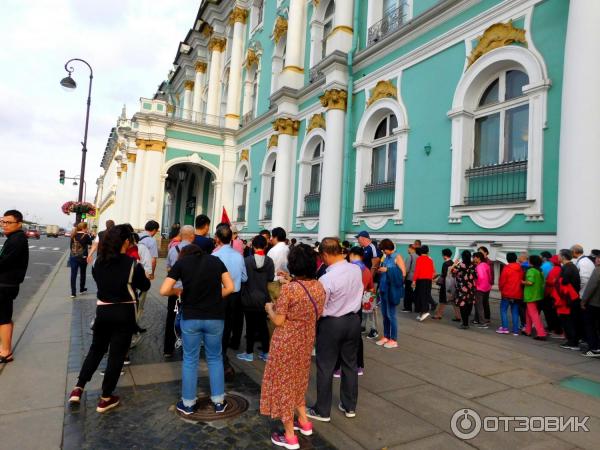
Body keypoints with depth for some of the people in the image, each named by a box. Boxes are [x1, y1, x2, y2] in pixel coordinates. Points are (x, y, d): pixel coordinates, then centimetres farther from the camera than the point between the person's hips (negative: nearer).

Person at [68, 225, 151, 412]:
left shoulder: (99, 262, -2)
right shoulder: (132, 264, -17)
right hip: (124, 313, -4)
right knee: (117, 355, 7)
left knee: (96, 349, 24)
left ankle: (78, 388, 24)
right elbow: (145, 286, -4)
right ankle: (105, 399, 17)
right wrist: (142, 275, 15)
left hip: (102, 310, 4)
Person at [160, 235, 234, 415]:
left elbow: (164, 291, -7)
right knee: (215, 358, 16)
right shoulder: (216, 261, 3)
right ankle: (219, 401, 23)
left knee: (190, 360, 14)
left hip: (190, 318, -1)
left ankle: (188, 403, 25)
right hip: (215, 317, 1)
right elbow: (230, 287, -1)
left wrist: (178, 291, 11)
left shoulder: (181, 262, -1)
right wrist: (214, 298, 9)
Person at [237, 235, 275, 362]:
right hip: (263, 298, 3)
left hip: (249, 297, -2)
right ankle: (266, 353, 21)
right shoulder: (269, 261, -10)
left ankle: (249, 353, 16)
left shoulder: (247, 260, -15)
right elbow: (271, 278, -4)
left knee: (250, 325, 8)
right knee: (263, 325, 14)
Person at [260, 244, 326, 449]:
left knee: (283, 382, 10)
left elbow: (278, 321, -20)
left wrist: (269, 307, 1)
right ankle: (304, 422, 39)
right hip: (306, 340, 6)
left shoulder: (288, 289, -23)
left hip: (287, 342, -6)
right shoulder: (319, 287, -5)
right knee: (297, 379, 26)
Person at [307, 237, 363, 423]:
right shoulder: (357, 270, -7)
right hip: (354, 320, 6)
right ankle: (349, 406, 33)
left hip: (331, 324, -6)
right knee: (350, 364, 18)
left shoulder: (326, 279, -24)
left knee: (325, 367, 9)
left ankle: (322, 411, 22)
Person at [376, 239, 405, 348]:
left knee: (391, 314, -1)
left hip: (392, 290, -7)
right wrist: (381, 270, 0)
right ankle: (386, 337, 24)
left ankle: (394, 340, 9)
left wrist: (387, 270, -17)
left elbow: (403, 273, -16)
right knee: (384, 314, 13)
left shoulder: (397, 257, -9)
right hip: (384, 288, 7)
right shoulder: (386, 257, 11)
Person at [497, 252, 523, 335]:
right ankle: (515, 330, 9)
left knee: (503, 310, 3)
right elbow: (522, 280, 8)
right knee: (515, 312, 9)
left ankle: (505, 328, -4)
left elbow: (502, 281, -10)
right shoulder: (520, 269, 4)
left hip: (507, 293, -5)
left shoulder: (506, 268, -11)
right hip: (518, 294, 5)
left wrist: (501, 289, 6)